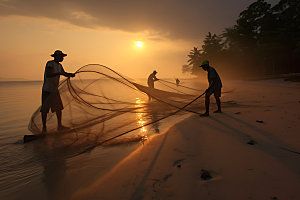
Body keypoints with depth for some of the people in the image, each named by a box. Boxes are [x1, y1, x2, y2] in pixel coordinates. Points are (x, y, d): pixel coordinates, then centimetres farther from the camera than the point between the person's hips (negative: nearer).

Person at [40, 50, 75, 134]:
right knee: (44, 109, -2)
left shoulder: (59, 65, 8)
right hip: (47, 90, -8)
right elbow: (47, 75, -31)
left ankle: (59, 126, 19)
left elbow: (65, 74, 18)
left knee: (59, 108, 9)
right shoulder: (49, 63, -17)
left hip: (55, 90, 8)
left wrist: (71, 74, -3)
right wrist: (59, 73, -33)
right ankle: (44, 128, 9)